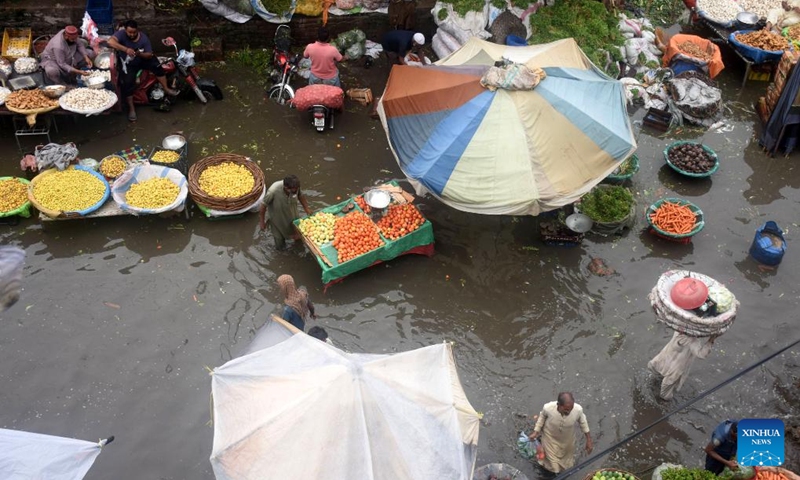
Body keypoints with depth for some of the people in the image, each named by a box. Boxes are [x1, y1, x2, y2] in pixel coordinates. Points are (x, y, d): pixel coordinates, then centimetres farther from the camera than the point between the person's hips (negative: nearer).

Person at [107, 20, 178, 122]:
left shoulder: (143, 38, -15)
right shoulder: (121, 34, -20)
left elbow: (150, 55, -15)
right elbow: (110, 42, -39)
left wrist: (140, 54, -37)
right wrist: (126, 49, -48)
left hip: (142, 60, 3)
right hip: (128, 64, -2)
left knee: (156, 65, -23)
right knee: (128, 83, -23)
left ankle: (166, 88, -11)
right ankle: (131, 108, -10)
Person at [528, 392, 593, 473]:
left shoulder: (578, 409, -37)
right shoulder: (548, 408, -39)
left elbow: (582, 421, -11)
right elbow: (542, 416, -12)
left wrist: (588, 439, -2)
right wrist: (536, 432, -8)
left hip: (567, 439, 1)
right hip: (551, 438, -1)